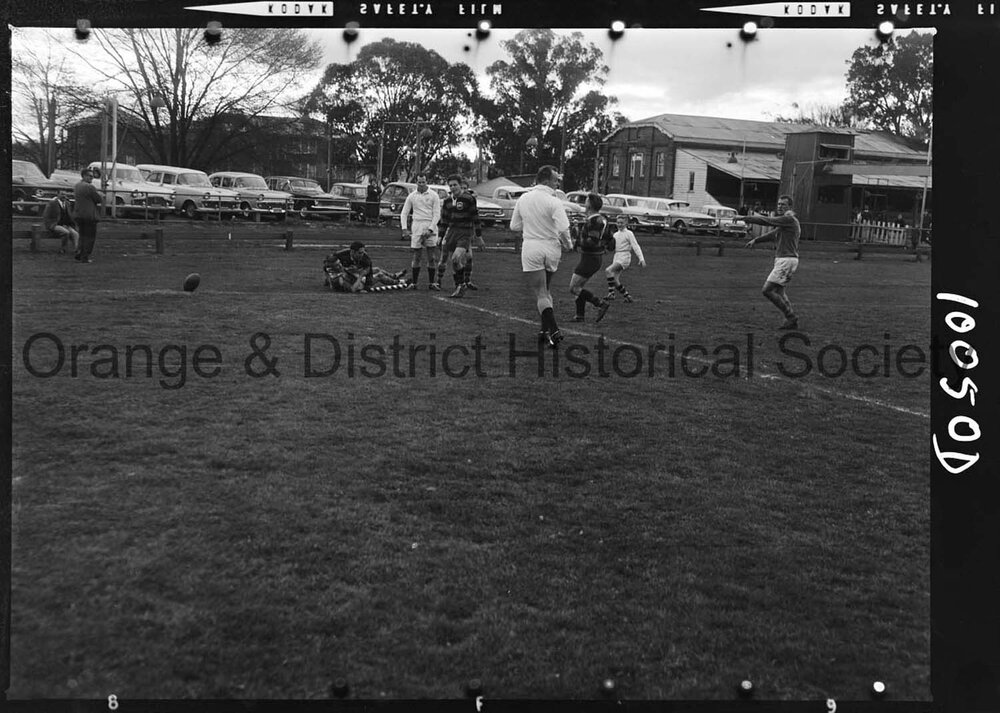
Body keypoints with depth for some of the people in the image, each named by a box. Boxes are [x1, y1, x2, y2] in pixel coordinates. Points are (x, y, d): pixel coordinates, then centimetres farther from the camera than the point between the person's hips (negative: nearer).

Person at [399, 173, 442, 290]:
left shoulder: (433, 195, 1)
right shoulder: (411, 196, 8)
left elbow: (437, 214, -2)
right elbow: (404, 213, 10)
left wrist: (430, 229, -12)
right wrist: (404, 228, -2)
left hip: (430, 227, -1)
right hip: (417, 227, 1)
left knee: (432, 257, -1)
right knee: (416, 256, 1)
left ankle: (431, 283, 6)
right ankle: (413, 282, 7)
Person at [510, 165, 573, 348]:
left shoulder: (523, 199, 1)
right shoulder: (554, 202, -12)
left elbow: (514, 226, 8)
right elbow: (563, 229, -19)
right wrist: (568, 245, 0)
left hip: (531, 248, 0)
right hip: (551, 249, 0)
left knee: (540, 294, -2)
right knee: (544, 291, 20)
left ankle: (554, 331, -18)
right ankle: (546, 330, 21)